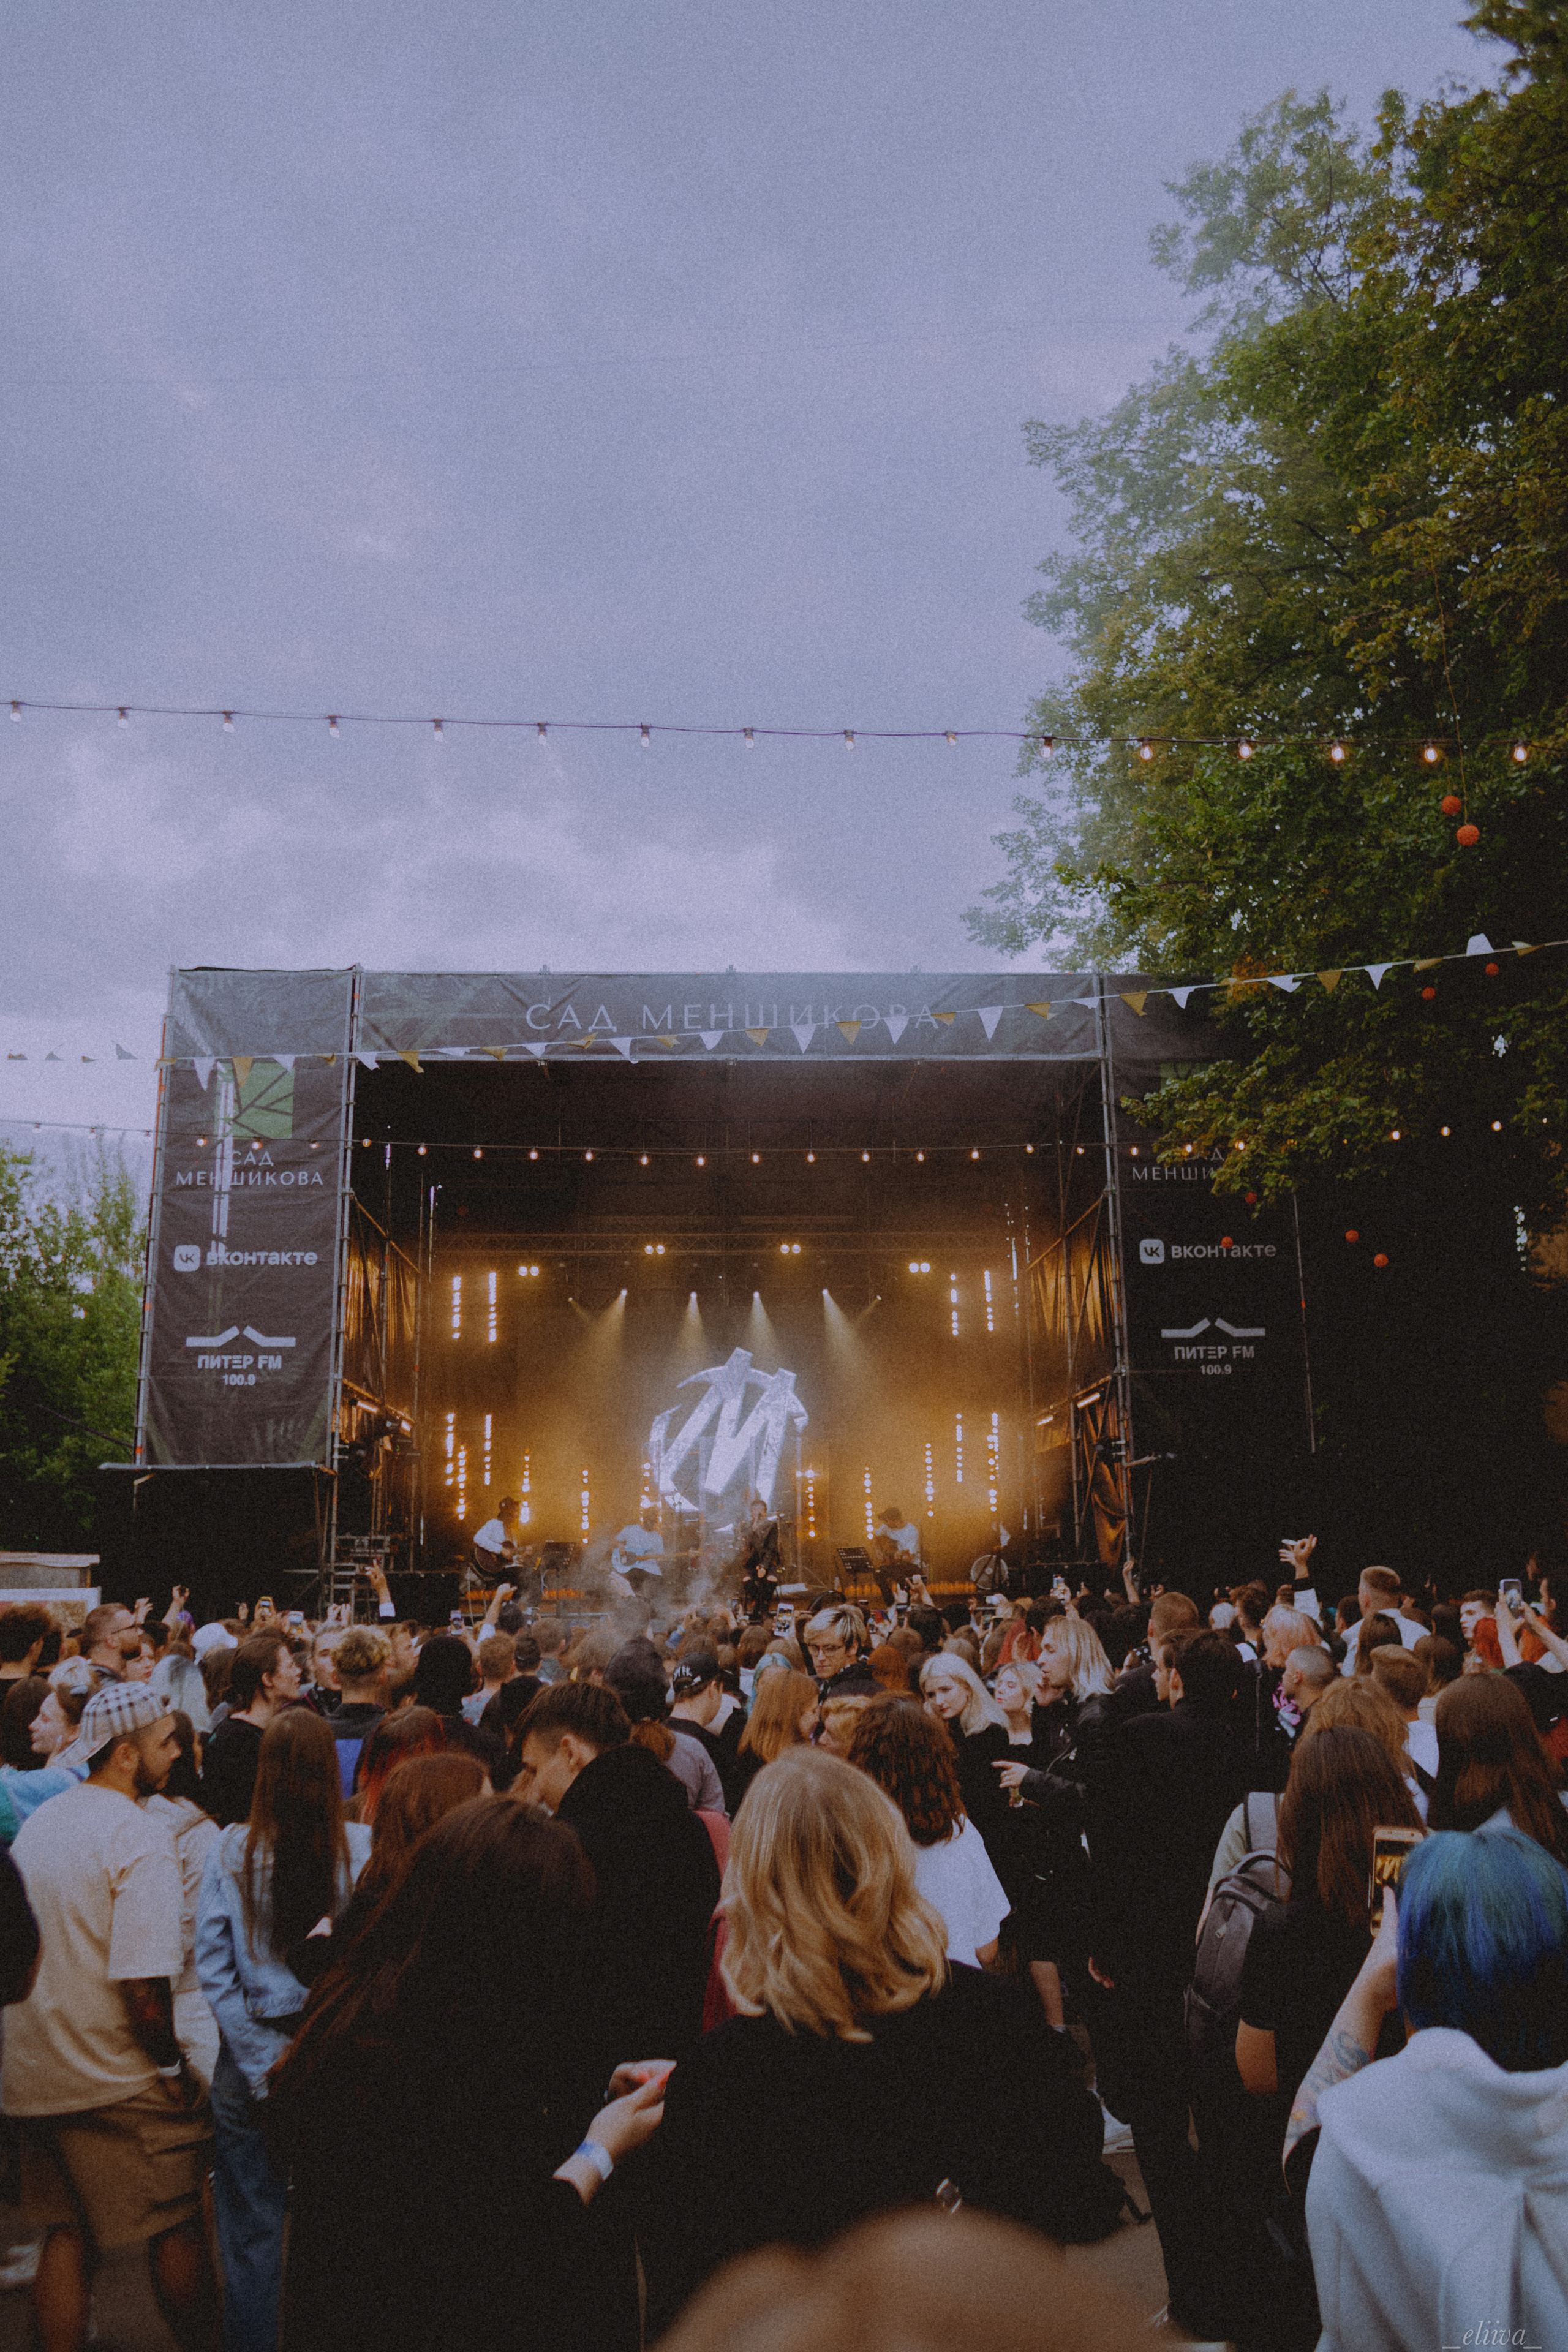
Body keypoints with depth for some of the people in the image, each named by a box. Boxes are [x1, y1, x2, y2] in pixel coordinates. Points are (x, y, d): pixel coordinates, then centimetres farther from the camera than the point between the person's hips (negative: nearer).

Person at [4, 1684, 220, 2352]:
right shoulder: (140, 1835, -21)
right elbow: (142, 1982, -26)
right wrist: (172, 2064, -11)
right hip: (119, 2081, -7)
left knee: (66, 2234, 17)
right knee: (176, 2227, 9)